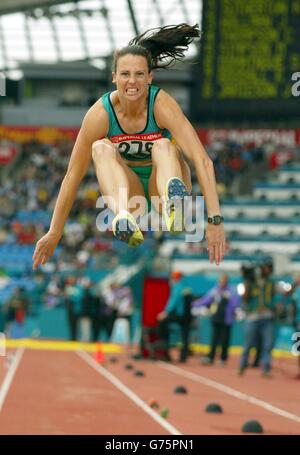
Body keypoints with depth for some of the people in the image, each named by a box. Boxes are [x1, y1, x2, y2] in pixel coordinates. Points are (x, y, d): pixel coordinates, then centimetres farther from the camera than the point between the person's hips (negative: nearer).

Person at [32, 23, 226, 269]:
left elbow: (202, 161, -32)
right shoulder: (100, 113, -19)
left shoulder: (162, 105, -23)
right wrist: (54, 234, -8)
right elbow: (73, 176, -11)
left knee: (164, 146, -31)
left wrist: (215, 220, -42)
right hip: (126, 188, 1)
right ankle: (124, 219, -56)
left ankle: (175, 207, -64)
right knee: (102, 148, -28)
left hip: (162, 182, -1)